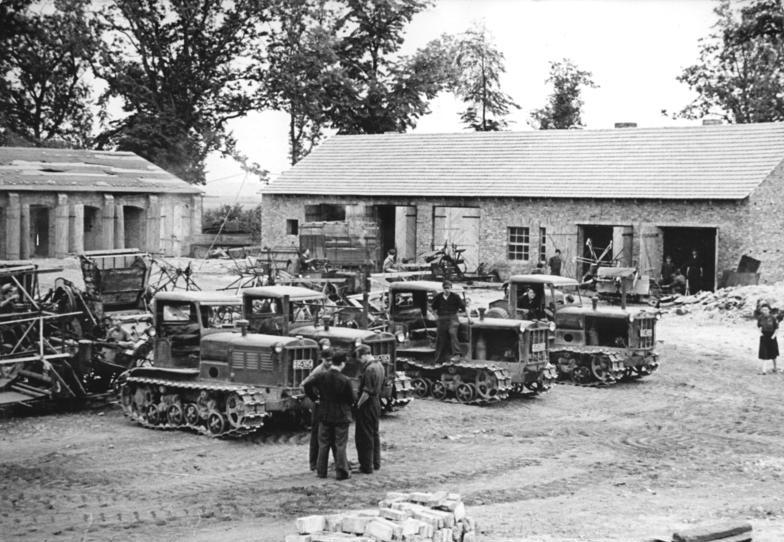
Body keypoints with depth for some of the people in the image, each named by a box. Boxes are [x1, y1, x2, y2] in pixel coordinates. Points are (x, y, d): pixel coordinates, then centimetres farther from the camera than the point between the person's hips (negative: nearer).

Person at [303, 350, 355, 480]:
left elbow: (307, 385, -6)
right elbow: (352, 399, -9)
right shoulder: (345, 380, -16)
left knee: (323, 444, 12)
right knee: (340, 444, 5)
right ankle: (342, 472, 6)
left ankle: (321, 471, 15)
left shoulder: (321, 376, -7)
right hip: (341, 416, -3)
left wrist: (314, 398, 7)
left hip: (325, 415, 3)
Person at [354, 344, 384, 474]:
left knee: (364, 436, -1)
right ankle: (376, 463, 28)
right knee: (374, 434, 19)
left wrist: (358, 404, -14)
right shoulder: (379, 365, 7)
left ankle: (367, 466, 3)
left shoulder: (369, 369, -23)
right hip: (377, 403, 10)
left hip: (367, 405, -10)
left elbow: (367, 392, -24)